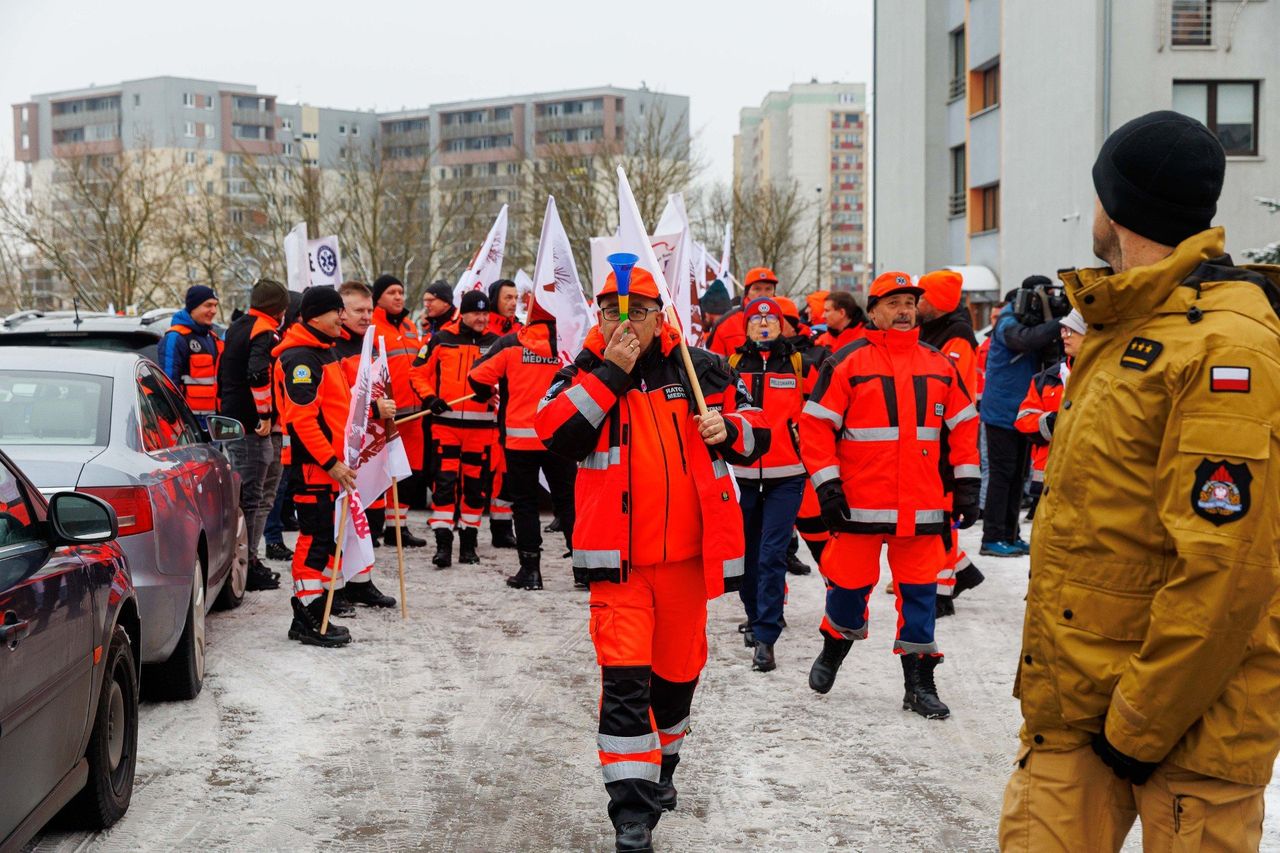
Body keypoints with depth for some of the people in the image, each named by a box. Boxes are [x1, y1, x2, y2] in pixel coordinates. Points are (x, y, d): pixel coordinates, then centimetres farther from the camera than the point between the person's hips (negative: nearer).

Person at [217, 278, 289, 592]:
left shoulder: (236, 329, 17)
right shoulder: (266, 333, -14)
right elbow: (258, 374, -29)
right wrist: (265, 415, -21)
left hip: (231, 422, 10)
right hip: (252, 426, -10)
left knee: (242, 493, 16)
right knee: (251, 497, -5)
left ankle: (247, 558, 23)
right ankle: (246, 566, -2)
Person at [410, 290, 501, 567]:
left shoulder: (495, 343, 7)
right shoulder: (441, 340, 3)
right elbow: (418, 372, 8)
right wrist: (429, 397, -7)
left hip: (482, 425, 2)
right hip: (446, 422, -1)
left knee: (475, 484, 8)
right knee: (444, 482, -7)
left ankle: (468, 542, 19)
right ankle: (443, 544, -4)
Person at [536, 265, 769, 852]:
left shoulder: (700, 369, 4)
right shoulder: (584, 374, 2)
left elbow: (754, 431, 11)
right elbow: (554, 433, -15)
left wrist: (729, 429, -12)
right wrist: (609, 373, -17)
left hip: (687, 553, 3)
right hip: (619, 556, -2)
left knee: (678, 670, 18)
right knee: (624, 679, -11)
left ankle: (660, 768, 43)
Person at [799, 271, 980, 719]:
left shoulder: (939, 365, 11)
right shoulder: (847, 362, -2)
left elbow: (963, 426, 15)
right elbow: (816, 425, -4)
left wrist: (966, 486, 9)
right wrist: (827, 485, -10)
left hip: (922, 505, 3)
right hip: (860, 502, -3)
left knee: (919, 590, 6)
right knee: (850, 582, 6)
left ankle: (919, 681, 15)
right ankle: (833, 650, 33)